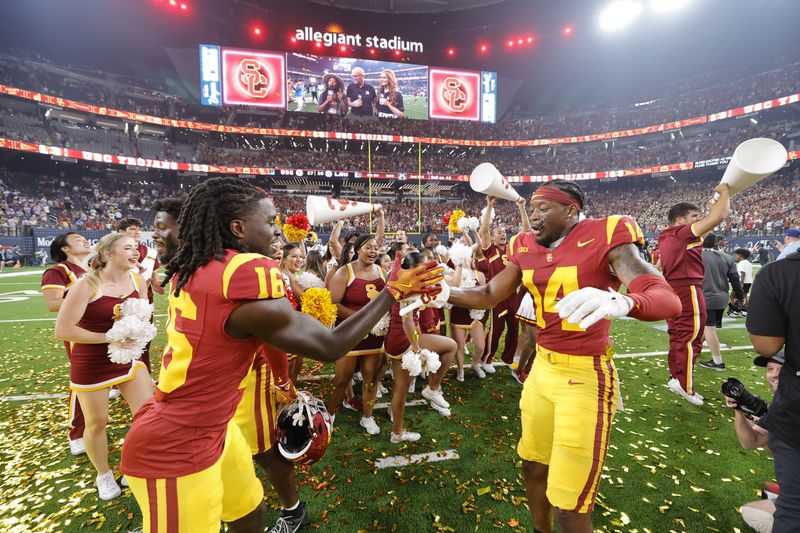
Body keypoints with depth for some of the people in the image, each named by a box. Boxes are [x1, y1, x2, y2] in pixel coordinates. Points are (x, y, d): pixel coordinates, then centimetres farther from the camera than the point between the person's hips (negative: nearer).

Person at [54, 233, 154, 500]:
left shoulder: (137, 280, -4)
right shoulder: (87, 285, -19)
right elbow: (63, 329, -19)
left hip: (129, 357, 4)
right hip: (91, 364, -4)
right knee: (97, 422, 13)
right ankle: (104, 475, 39)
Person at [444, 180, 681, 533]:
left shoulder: (604, 239, -14)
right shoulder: (526, 248, 4)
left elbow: (668, 300, -24)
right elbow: (489, 296, 6)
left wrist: (620, 302, -46)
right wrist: (442, 294, -8)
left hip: (585, 377, -6)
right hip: (542, 368, 6)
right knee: (533, 467, 23)